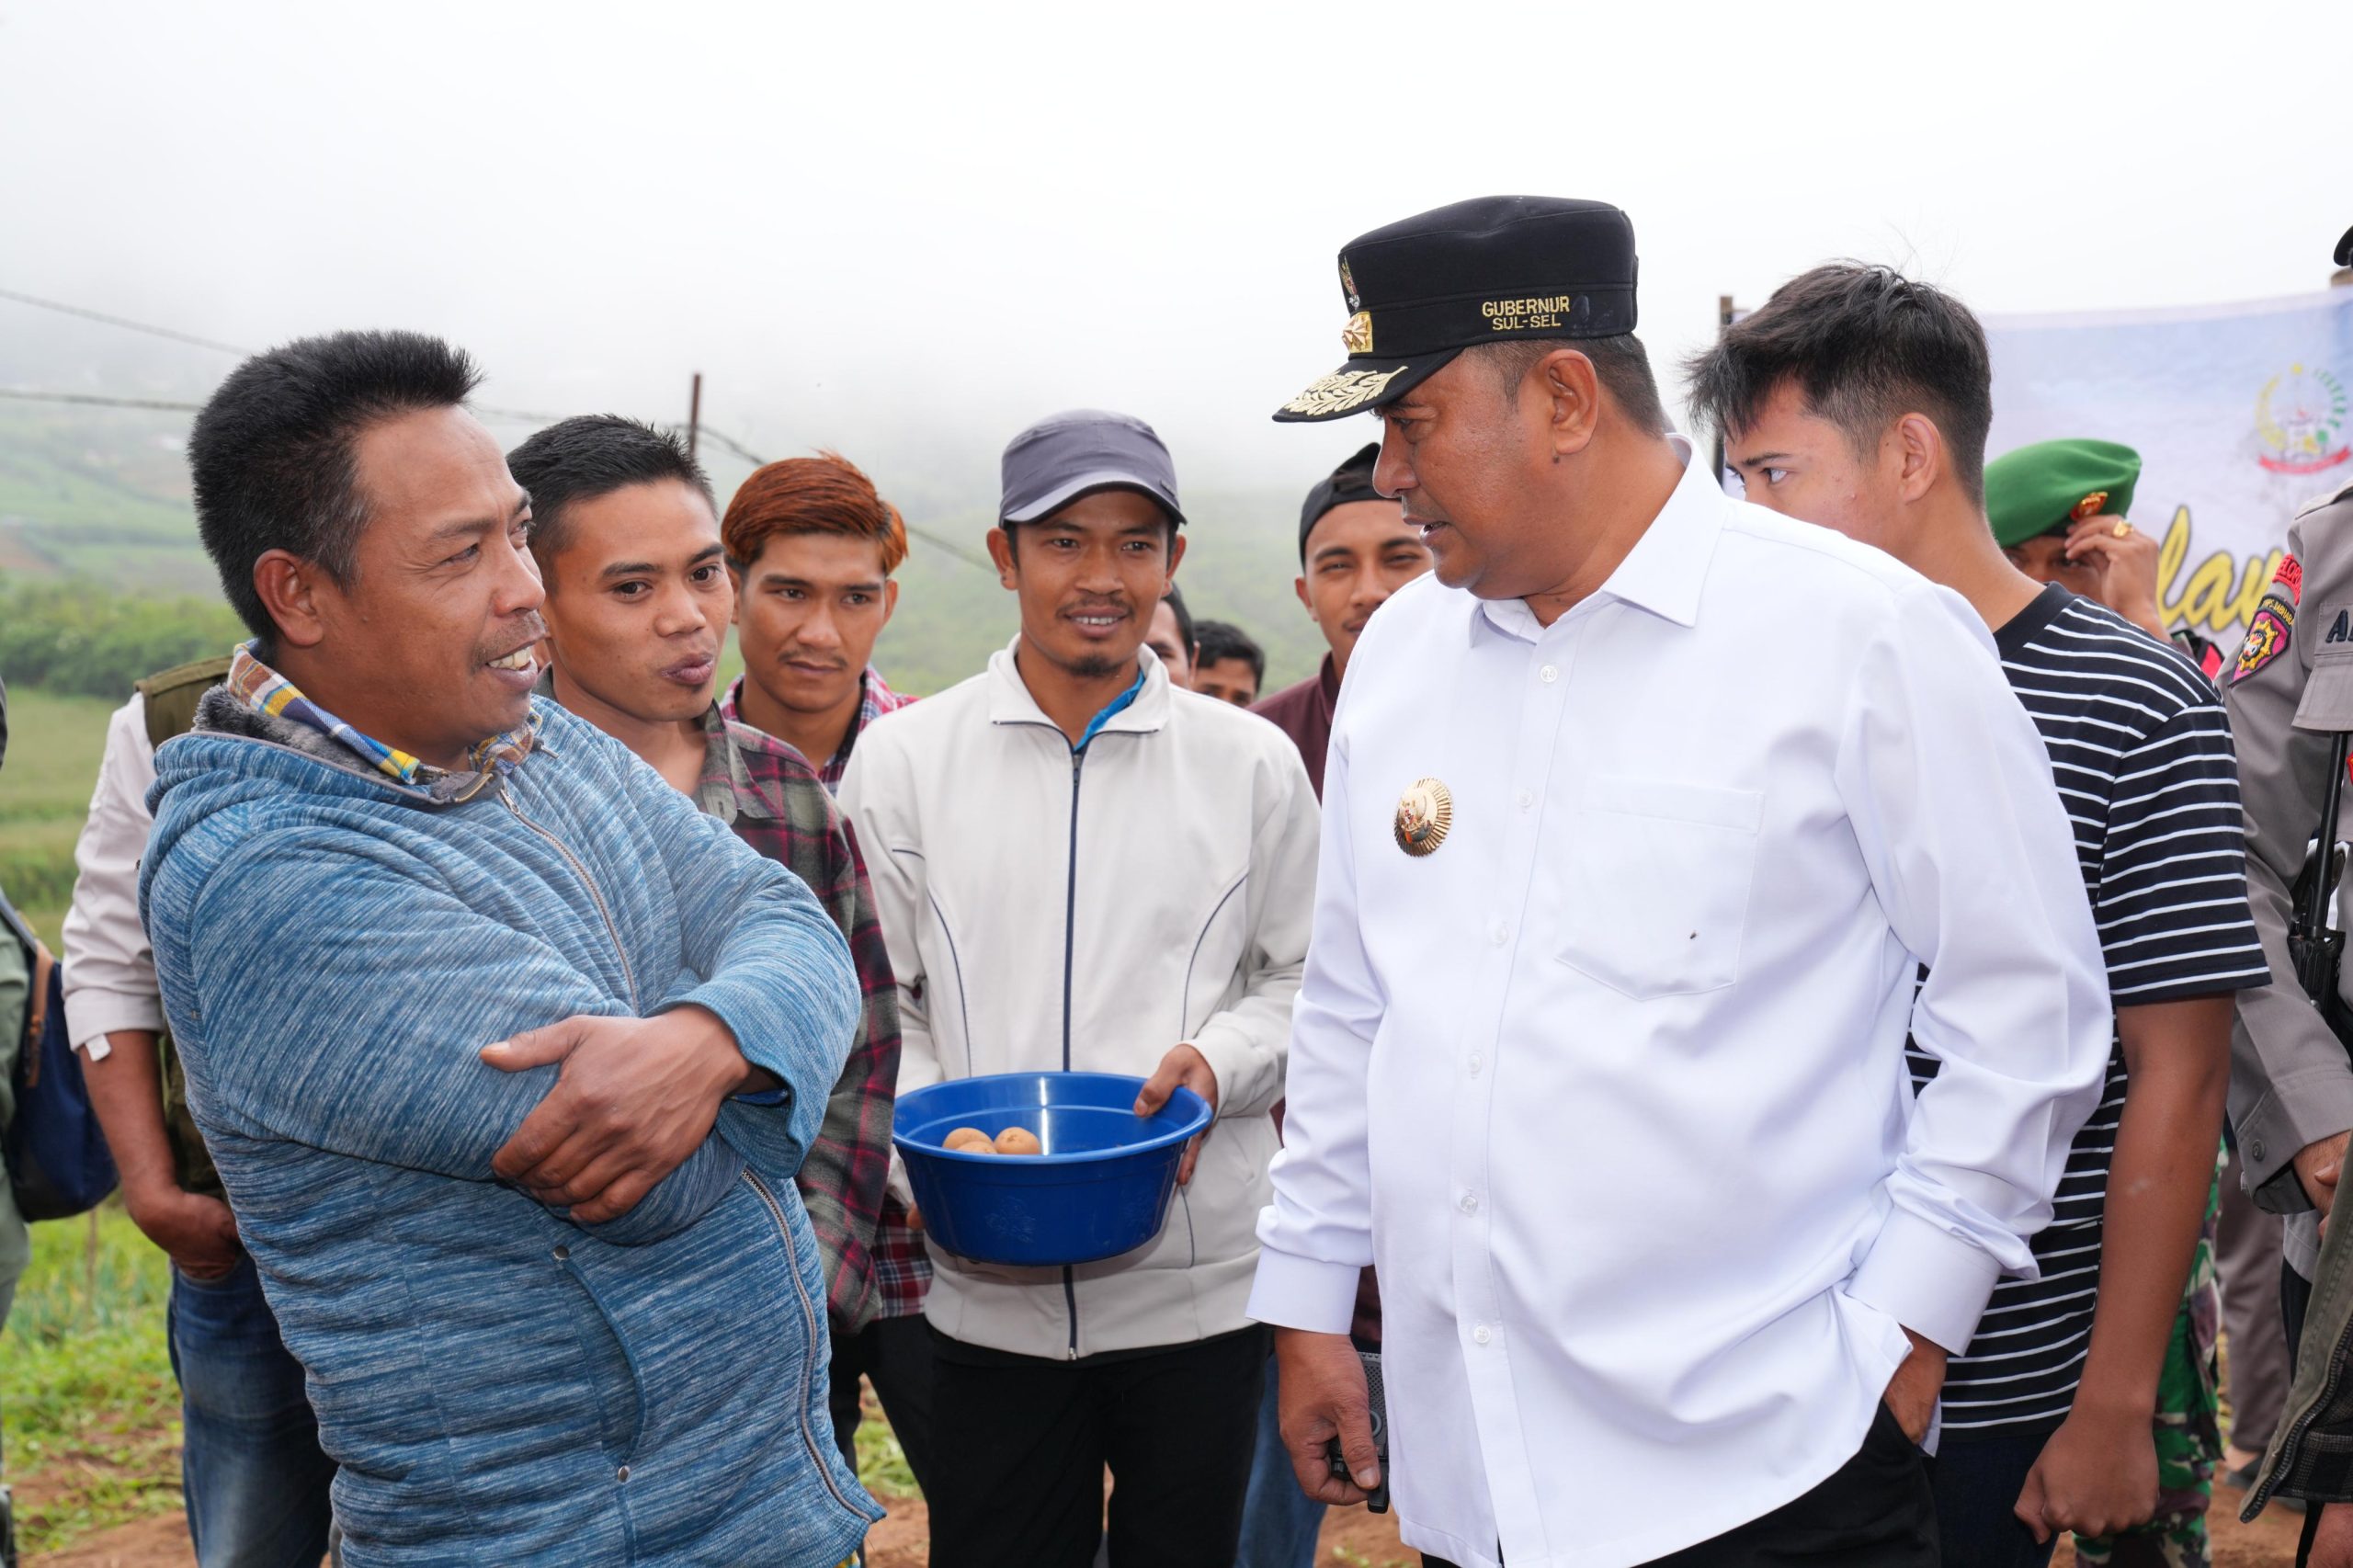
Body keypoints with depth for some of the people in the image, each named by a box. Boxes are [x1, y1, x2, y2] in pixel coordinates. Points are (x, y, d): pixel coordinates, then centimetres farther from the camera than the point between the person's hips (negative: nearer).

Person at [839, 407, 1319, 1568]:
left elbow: (1302, 980, 8)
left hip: (1200, 1284, 0)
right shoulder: (901, 760, 1)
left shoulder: (1251, 763, 2)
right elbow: (879, 1003, 5)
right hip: (990, 1292, 0)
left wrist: (1218, 1061, -11)